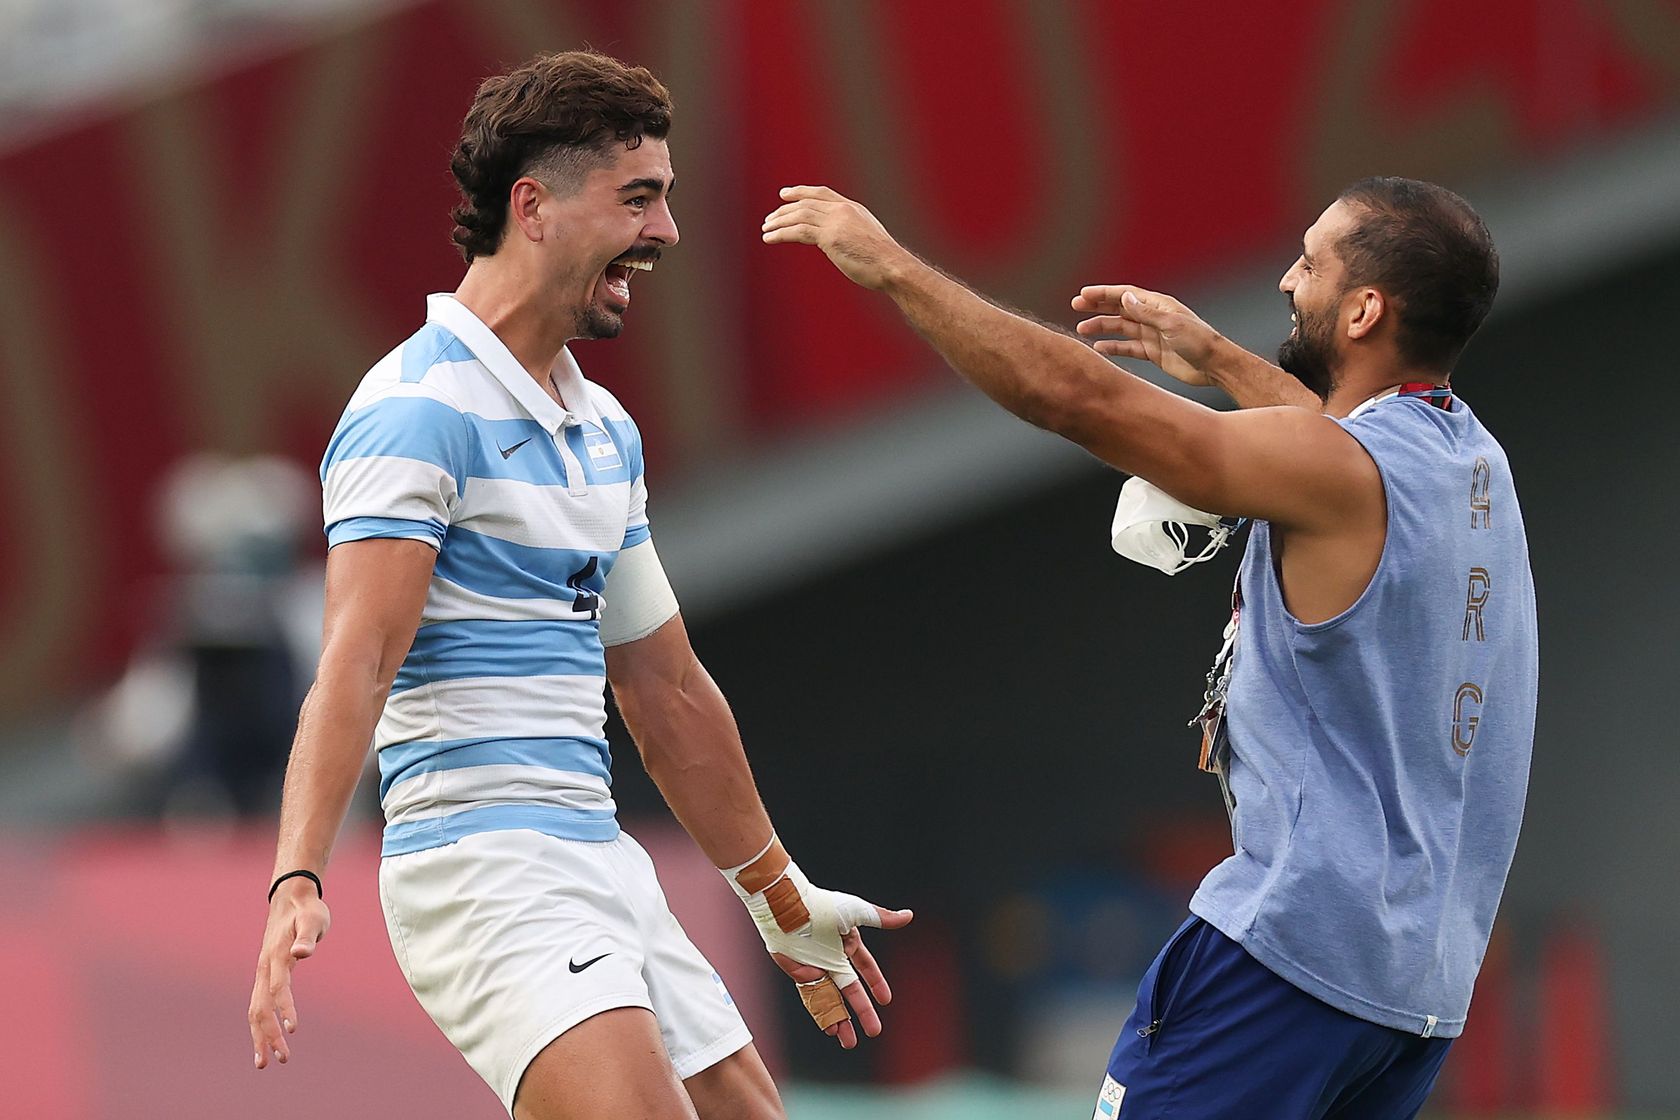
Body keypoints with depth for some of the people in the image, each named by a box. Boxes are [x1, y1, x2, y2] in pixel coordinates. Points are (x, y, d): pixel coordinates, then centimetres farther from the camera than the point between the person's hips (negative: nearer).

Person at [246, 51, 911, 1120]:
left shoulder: (607, 429, 19)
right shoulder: (420, 409, -10)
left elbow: (667, 689, 27)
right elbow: (356, 666, -20)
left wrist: (782, 899, 31)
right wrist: (297, 882, -33)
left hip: (604, 867, 9)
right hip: (483, 864, -9)